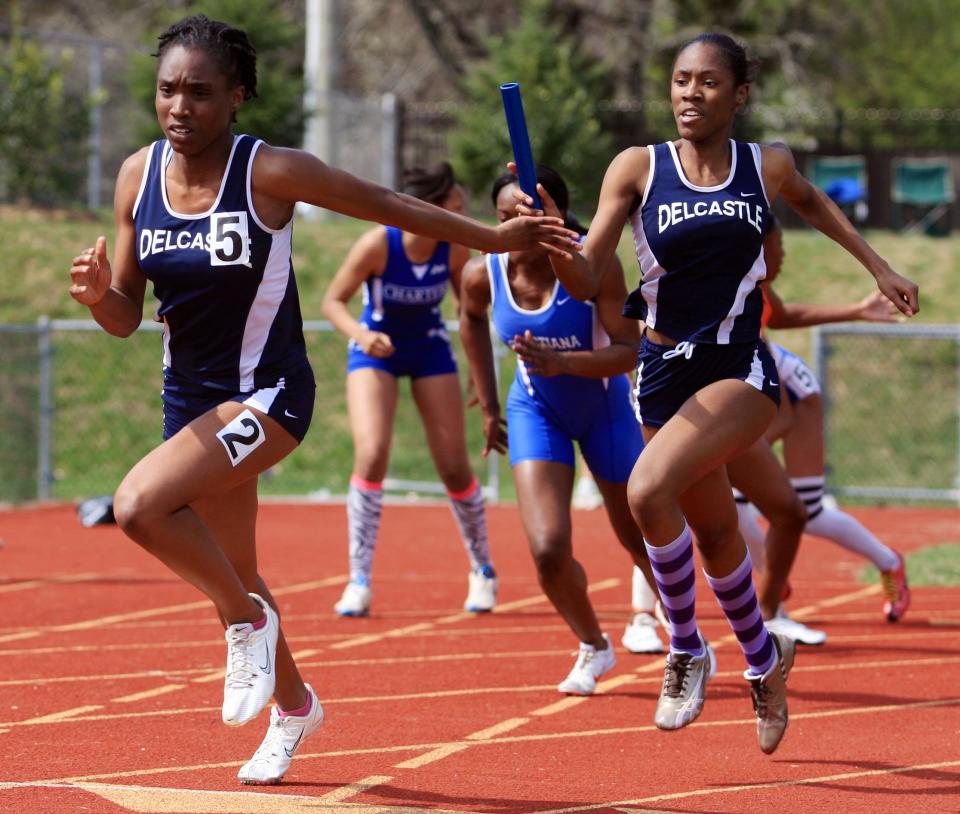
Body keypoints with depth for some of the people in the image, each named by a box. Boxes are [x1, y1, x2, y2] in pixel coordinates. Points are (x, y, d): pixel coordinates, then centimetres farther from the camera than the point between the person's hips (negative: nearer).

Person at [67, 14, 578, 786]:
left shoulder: (270, 172, -17)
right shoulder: (139, 176, -3)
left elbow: (386, 204, -4)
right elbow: (127, 317, 3)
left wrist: (493, 238, 0)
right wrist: (97, 293, -19)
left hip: (267, 393, -6)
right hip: (190, 397, 6)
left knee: (140, 503, -28)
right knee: (231, 575, 18)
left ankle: (249, 621, -4)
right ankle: (293, 706, 44)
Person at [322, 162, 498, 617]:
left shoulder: (454, 250, -18)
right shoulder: (378, 245, -27)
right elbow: (333, 300, -17)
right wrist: (359, 334, -36)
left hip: (430, 352, 2)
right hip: (375, 350, -2)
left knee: (455, 467, 2)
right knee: (371, 455, -21)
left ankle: (482, 571, 25)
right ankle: (359, 582, -11)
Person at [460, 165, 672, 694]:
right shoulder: (484, 274, -19)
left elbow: (629, 351, -31)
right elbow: (471, 319, 6)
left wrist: (562, 363, -47)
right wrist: (489, 405, 9)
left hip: (604, 408, -1)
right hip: (536, 412, 1)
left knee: (641, 541, 14)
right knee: (548, 551, -15)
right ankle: (593, 648, 15)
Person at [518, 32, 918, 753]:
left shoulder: (767, 166, -1)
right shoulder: (638, 168, -4)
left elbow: (810, 201, 24)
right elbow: (587, 281, -9)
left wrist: (878, 267, 26)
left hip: (741, 371, -2)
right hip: (665, 373, 2)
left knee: (649, 490, -26)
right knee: (715, 532, 15)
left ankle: (687, 648, -6)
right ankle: (763, 657, 42)